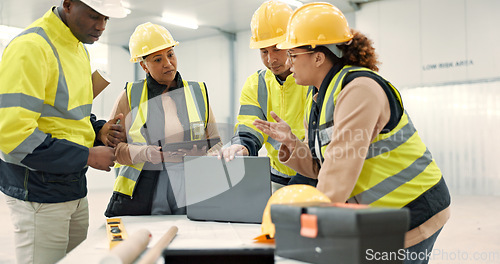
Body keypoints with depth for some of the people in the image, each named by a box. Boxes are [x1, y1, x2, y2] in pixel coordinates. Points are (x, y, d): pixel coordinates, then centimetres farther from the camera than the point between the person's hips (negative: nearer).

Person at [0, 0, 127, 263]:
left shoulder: (79, 49, 11)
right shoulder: (31, 47, -19)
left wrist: (98, 130, 1)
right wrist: (88, 156, -20)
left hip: (73, 189, 9)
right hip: (39, 194, -9)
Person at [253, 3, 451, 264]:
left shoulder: (359, 89, -22)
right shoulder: (318, 99, 8)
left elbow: (341, 166, -26)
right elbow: (320, 166, 8)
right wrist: (292, 143, -9)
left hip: (412, 210, -8)